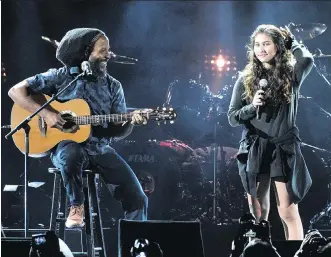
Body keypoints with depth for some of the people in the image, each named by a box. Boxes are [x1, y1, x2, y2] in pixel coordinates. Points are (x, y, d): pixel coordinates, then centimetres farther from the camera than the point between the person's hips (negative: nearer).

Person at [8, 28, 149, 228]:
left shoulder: (113, 86, 7)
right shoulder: (60, 77, -3)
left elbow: (117, 131, 5)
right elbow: (16, 91, -7)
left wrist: (131, 123, -18)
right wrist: (46, 113, -19)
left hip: (101, 149, 4)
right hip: (67, 145, -4)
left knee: (136, 197, -10)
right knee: (71, 155, -41)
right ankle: (76, 207, -16)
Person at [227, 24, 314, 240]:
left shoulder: (291, 74, 2)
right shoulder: (246, 79, 5)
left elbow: (307, 59, -19)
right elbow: (232, 118, 5)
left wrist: (290, 40, -1)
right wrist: (252, 107, -15)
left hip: (284, 149, -2)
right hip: (254, 150, 2)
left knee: (288, 211, -7)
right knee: (257, 213, 4)